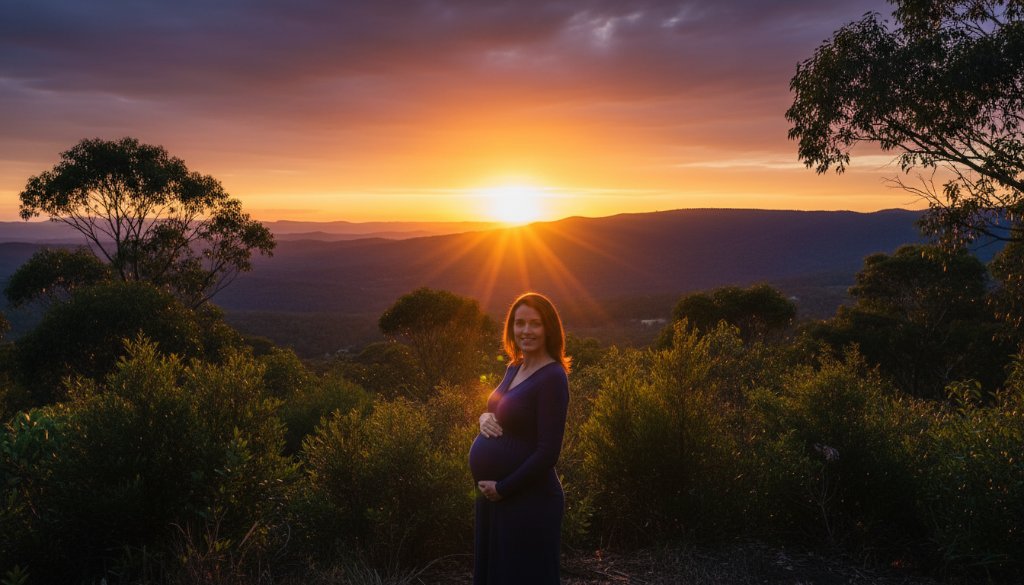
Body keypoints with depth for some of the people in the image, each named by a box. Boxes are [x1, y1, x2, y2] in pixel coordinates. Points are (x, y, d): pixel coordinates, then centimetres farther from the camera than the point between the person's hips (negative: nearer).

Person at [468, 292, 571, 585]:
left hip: (529, 501, -8)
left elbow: (548, 452, -21)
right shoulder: (514, 368, 7)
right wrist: (485, 418, -2)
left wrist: (502, 488, -16)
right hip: (492, 497, 9)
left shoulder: (552, 377, -17)